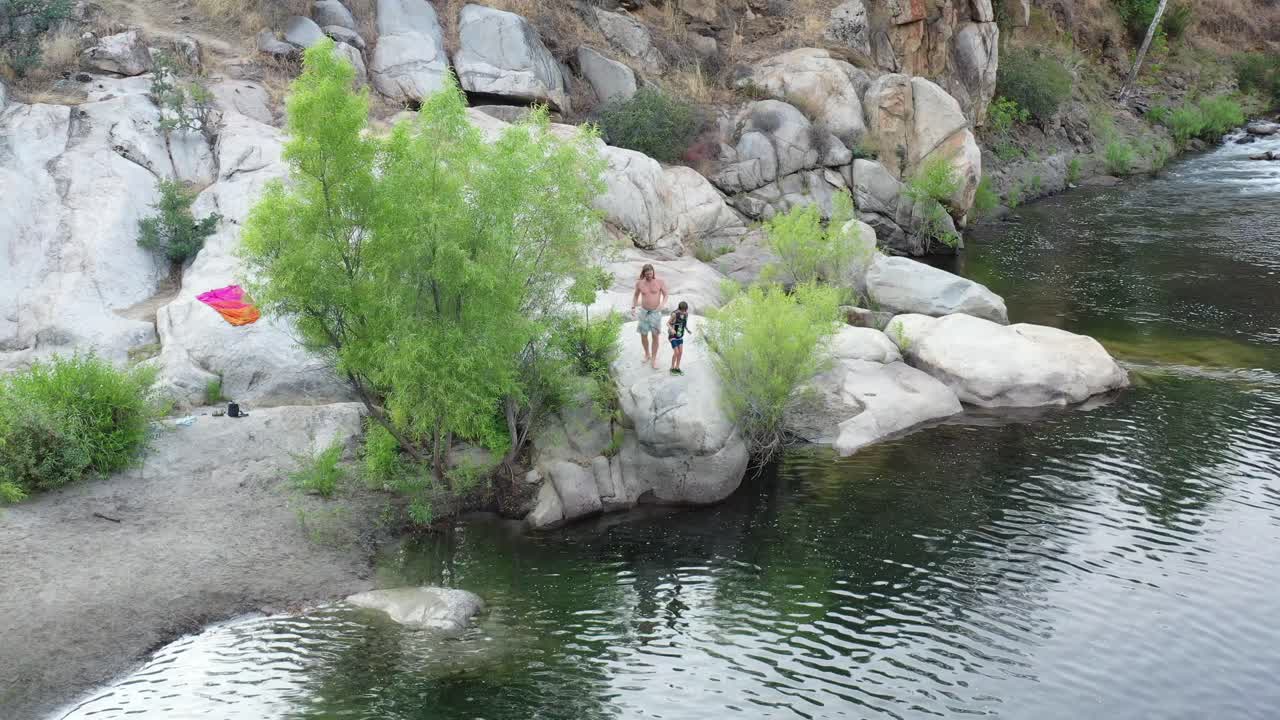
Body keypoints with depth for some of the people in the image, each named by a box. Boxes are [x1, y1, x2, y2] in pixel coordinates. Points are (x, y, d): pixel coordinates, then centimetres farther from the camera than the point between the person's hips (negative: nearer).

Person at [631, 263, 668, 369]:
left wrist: (662, 304, -25)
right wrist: (633, 308, -1)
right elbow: (636, 295, 10)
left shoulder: (660, 281, -14)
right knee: (643, 335, 8)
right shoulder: (639, 283, -7)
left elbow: (666, 295, -5)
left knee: (655, 336, -1)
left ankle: (653, 359, 10)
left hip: (656, 313, -2)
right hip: (644, 312, 2)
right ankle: (647, 354, 34)